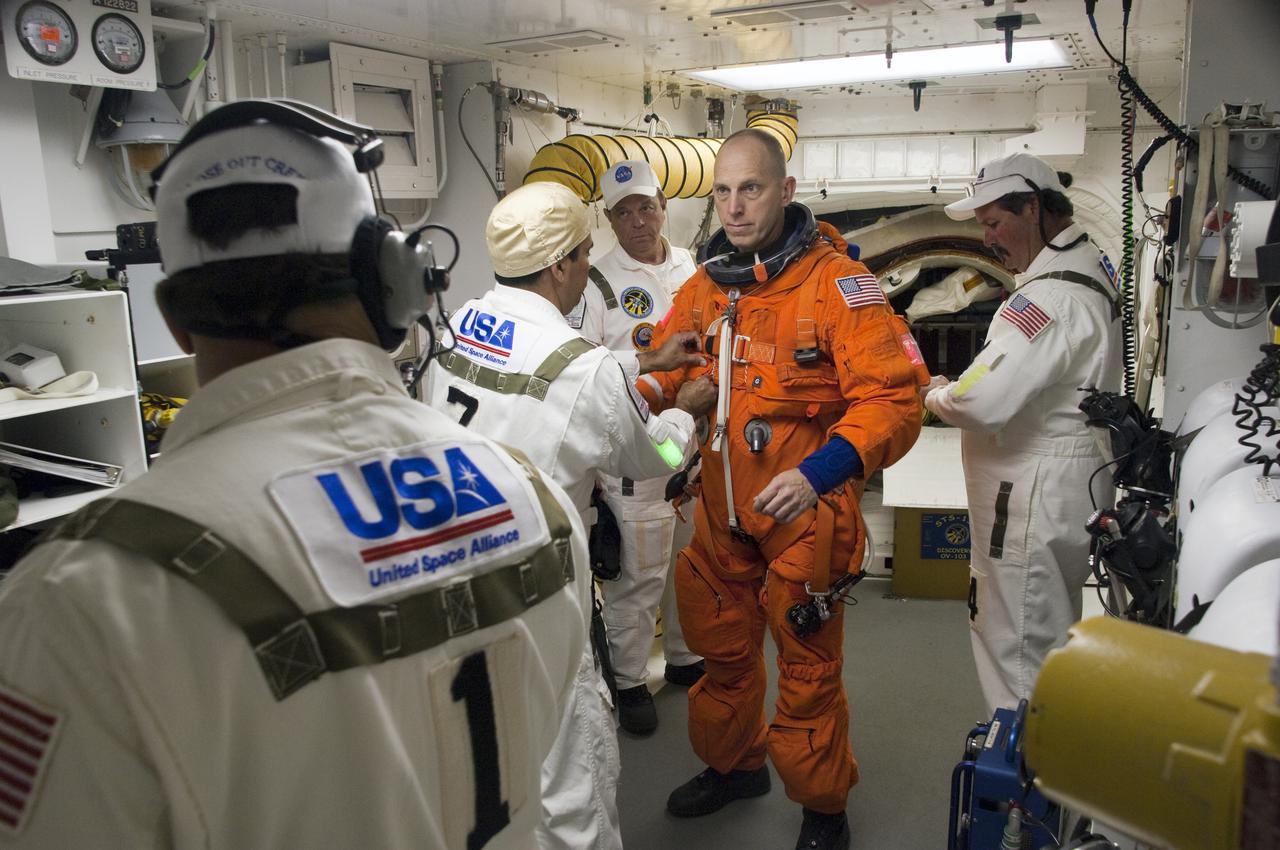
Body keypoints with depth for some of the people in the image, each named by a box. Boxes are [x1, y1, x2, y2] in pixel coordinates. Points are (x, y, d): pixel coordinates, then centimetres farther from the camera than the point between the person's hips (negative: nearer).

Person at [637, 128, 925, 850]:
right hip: (722, 513, 6)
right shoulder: (706, 285, 3)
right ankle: (734, 764, 49)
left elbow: (894, 397, -22)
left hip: (804, 513, -5)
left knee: (808, 669, 9)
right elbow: (664, 368, 15)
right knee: (724, 649, 22)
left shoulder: (837, 283, -16)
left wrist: (821, 471, -35)